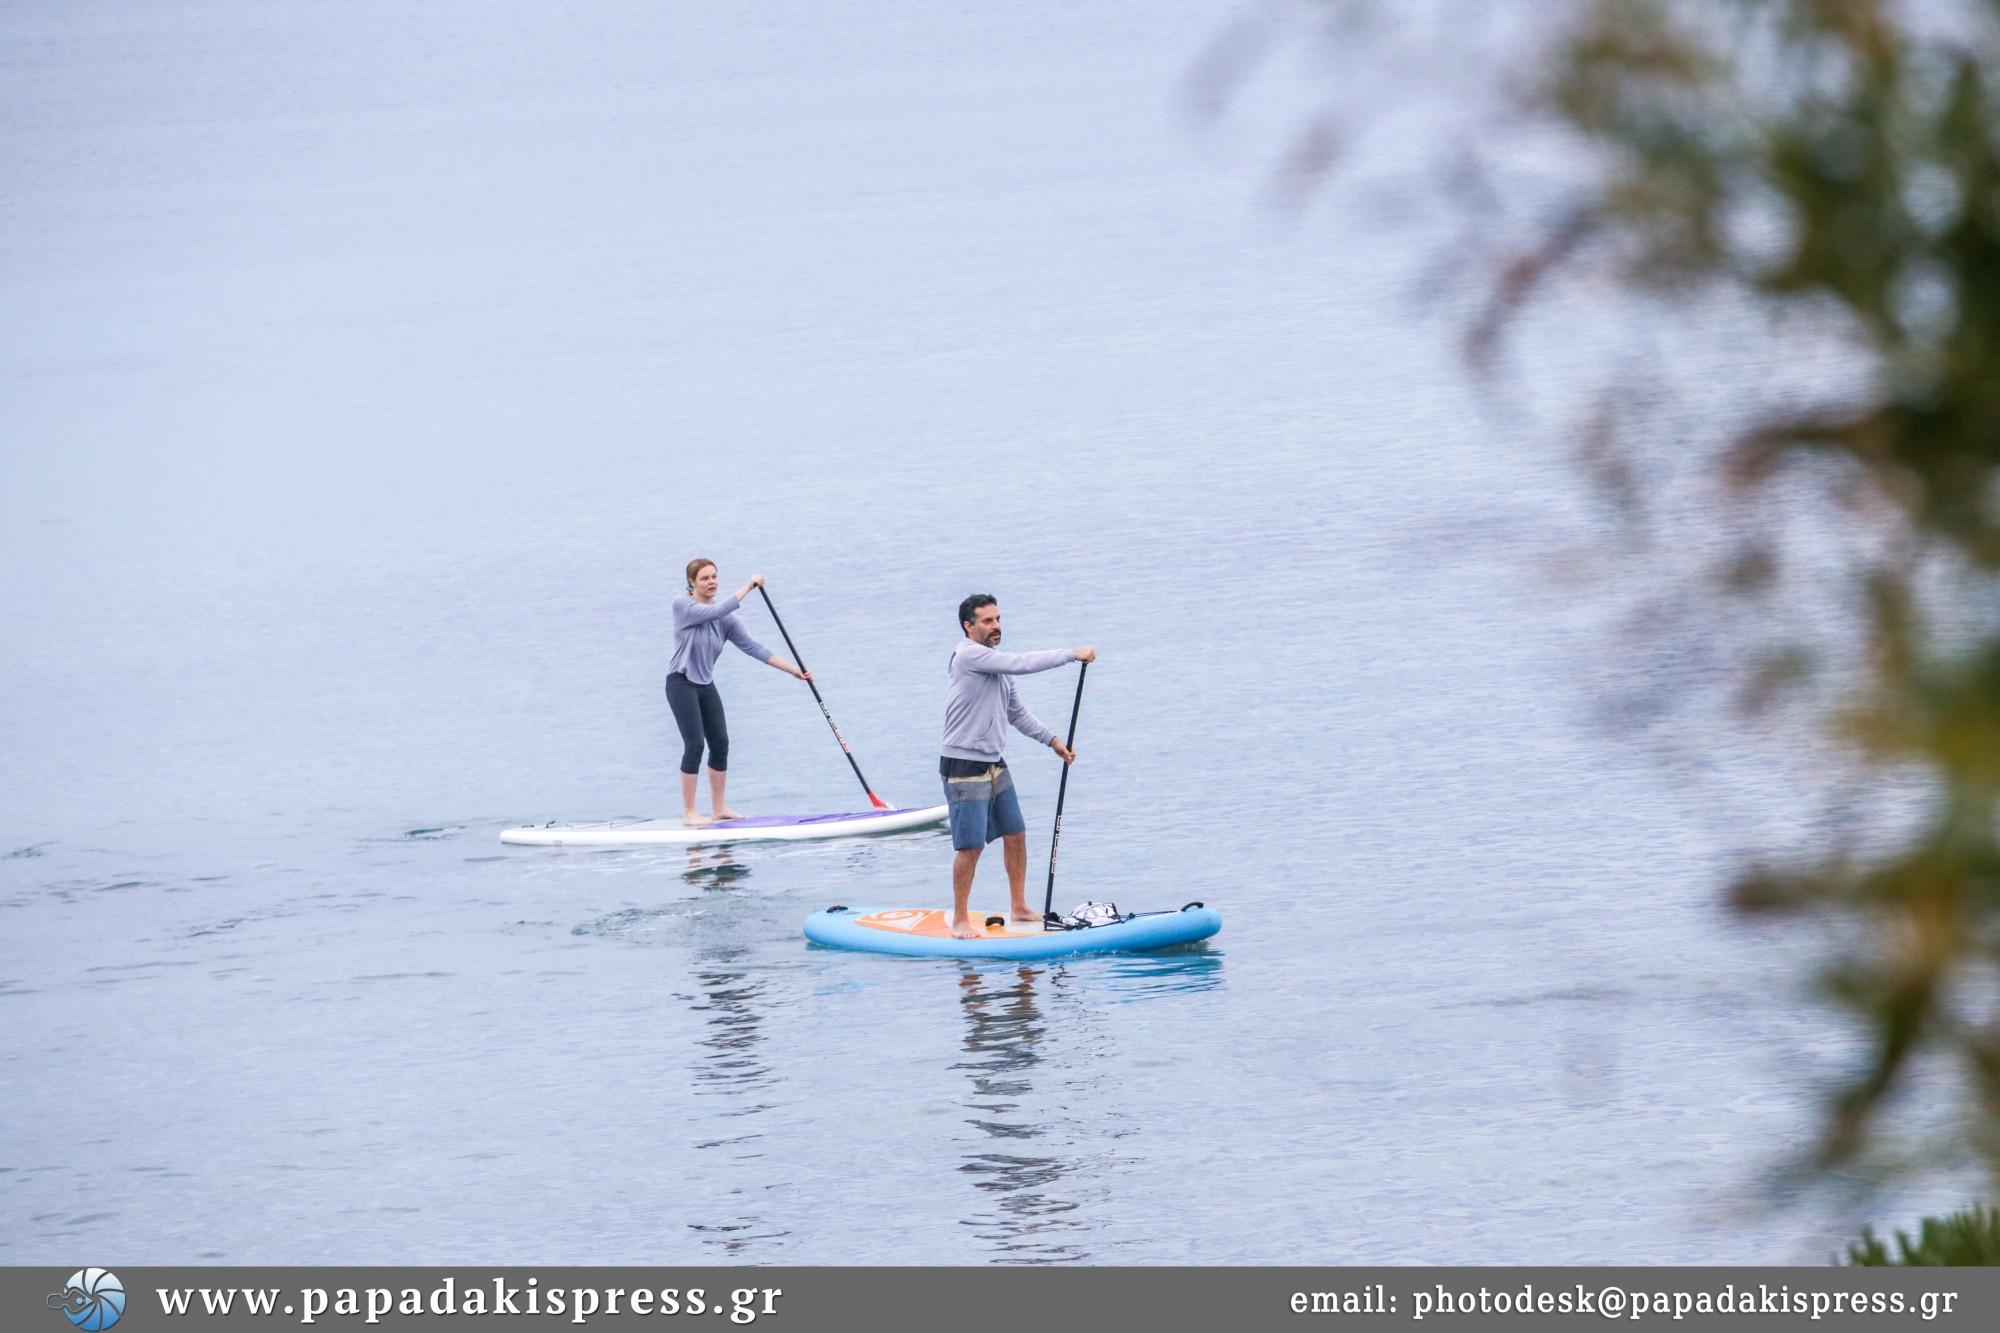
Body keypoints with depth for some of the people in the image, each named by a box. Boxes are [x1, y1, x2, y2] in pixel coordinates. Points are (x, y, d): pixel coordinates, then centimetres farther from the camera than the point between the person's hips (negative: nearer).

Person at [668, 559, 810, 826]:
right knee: (695, 744, -12)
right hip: (681, 684, -7)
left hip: (706, 686, 7)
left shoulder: (726, 618, 2)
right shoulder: (682, 606, -13)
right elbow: (716, 611, -29)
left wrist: (794, 670, -8)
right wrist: (749, 586, -22)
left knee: (720, 744, 6)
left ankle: (719, 807, 16)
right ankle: (689, 812, -7)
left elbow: (753, 647, -2)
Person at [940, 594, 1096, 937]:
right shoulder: (970, 655, -16)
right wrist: (1072, 654, -18)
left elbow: (1016, 712, 21)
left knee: (1015, 835, 12)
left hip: (994, 764, 9)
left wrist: (1052, 740, 13)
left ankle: (1020, 908, 24)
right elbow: (1023, 664, -24)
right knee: (971, 846, -8)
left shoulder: (997, 663, 13)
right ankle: (960, 921, 2)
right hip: (964, 767, -9)